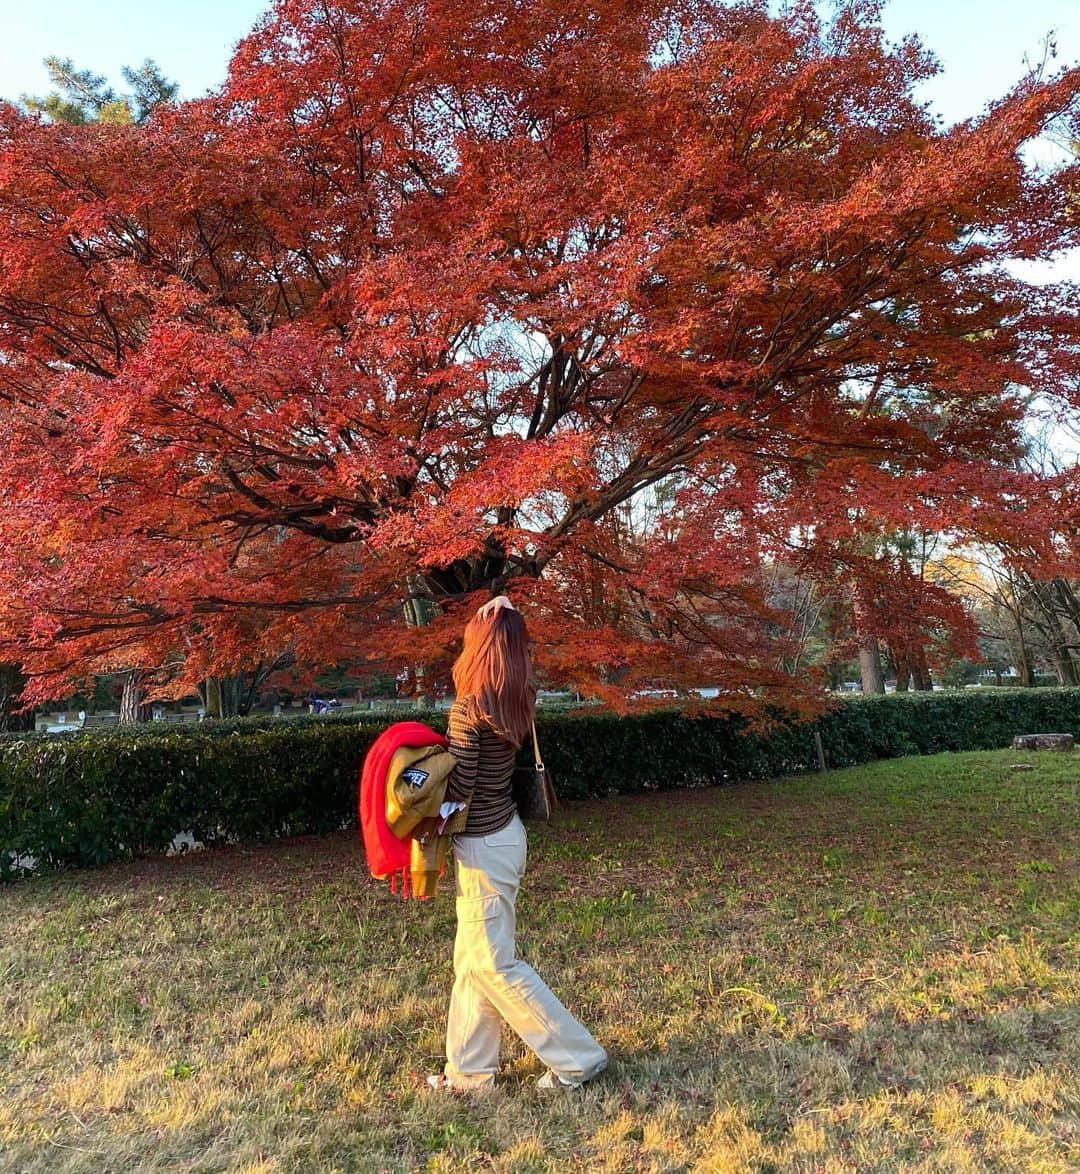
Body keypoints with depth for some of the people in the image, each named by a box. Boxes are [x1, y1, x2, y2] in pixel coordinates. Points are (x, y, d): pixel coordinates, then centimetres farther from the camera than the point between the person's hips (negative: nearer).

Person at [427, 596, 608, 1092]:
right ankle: (469, 1070, 31)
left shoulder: (469, 708, -22)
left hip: (483, 846, -8)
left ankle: (577, 1059, 16)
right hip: (504, 833, 9)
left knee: (495, 964, 6)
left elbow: (459, 787, -20)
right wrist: (500, 616, 8)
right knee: (473, 959, 18)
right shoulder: (516, 701, 0)